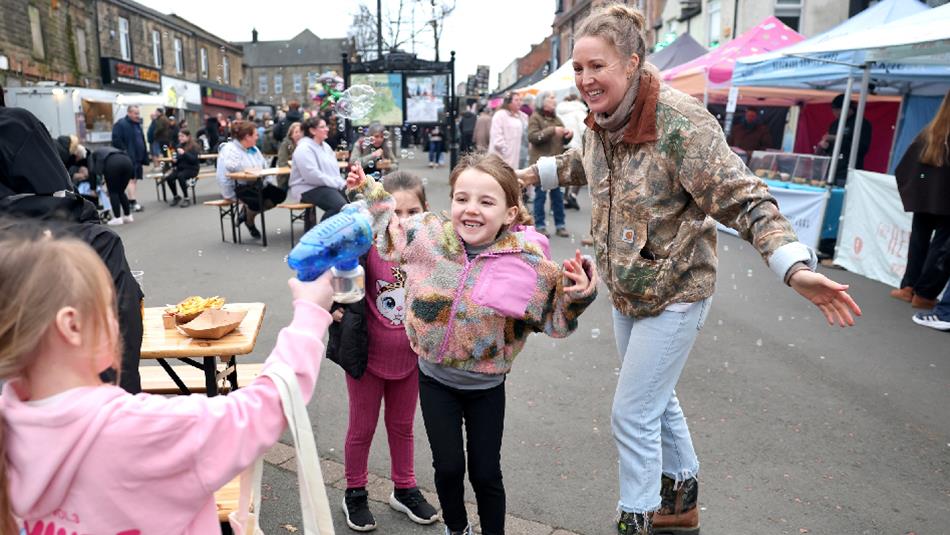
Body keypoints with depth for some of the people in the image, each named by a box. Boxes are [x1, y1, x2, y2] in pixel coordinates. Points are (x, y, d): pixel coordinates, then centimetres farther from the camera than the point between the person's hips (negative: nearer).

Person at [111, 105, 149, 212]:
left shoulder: (138, 125, 17)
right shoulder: (120, 124, -11)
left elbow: (142, 141, 23)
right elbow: (116, 140, -18)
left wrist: (144, 156, 18)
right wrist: (123, 152, -21)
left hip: (137, 157, 9)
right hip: (127, 158, -9)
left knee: (134, 179, 11)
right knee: (131, 179, -11)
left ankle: (130, 200, 18)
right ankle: (133, 201, -12)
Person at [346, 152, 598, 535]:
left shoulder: (528, 262, -21)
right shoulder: (427, 234, -16)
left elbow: (552, 320, -7)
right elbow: (388, 233, 8)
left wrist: (575, 294, -24)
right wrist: (368, 191, 8)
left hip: (486, 386, -1)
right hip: (435, 379, 2)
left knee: (485, 472, 11)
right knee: (448, 466, 12)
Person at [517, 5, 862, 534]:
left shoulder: (681, 121, -25)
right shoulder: (601, 119, -2)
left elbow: (743, 198, -28)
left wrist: (796, 267, -40)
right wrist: (536, 172, 30)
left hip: (673, 293, -8)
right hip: (625, 290, 8)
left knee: (633, 413, 0)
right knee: (657, 398, 22)